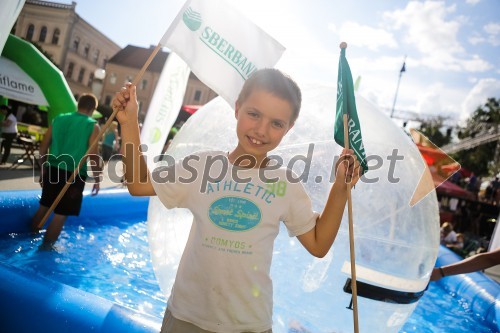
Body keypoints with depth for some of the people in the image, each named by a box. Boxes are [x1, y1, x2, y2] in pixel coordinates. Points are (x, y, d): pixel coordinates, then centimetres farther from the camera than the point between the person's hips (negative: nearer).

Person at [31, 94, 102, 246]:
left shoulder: (59, 119, 7)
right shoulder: (93, 126, -7)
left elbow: (43, 147, 8)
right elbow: (93, 156, -13)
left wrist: (44, 169, 19)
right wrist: (97, 179, -4)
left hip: (53, 170, 5)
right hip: (74, 175, -5)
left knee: (44, 206, 22)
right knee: (60, 215, 6)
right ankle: (45, 247, 15)